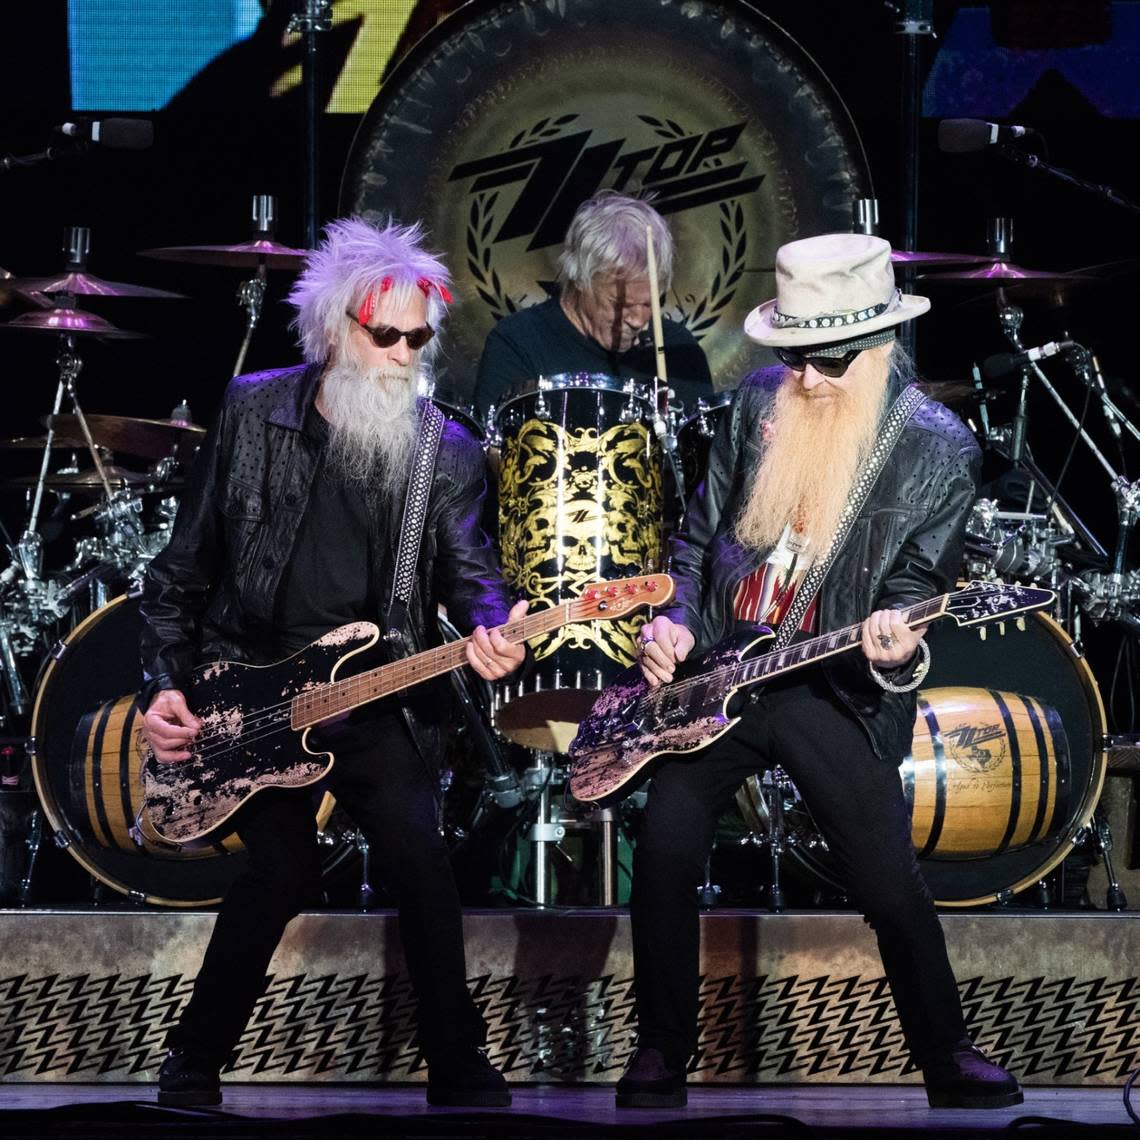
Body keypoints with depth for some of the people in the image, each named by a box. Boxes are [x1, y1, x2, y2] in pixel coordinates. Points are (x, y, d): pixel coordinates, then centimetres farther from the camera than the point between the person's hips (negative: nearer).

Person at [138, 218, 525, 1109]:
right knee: (284, 872, -15)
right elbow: (184, 567, 6)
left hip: (377, 695, 1)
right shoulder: (254, 413, 2)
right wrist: (166, 685, -1)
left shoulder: (445, 452, 3)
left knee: (420, 858, -18)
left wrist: (490, 629, -30)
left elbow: (468, 569, -6)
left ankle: (460, 1070, 0)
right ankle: (193, 1067, 5)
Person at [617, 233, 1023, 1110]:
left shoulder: (937, 450, -7)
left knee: (891, 884, -4)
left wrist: (896, 637, -29)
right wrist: (676, 619, 0)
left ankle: (948, 1058, 17)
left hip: (833, 686, -3)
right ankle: (662, 1054, 11)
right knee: (664, 856, -7)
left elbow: (920, 582, -7)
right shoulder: (760, 401, 5)